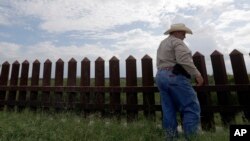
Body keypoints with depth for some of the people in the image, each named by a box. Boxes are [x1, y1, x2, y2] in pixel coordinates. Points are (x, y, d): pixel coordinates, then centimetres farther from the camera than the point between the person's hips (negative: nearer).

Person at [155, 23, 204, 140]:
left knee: (169, 110, 8)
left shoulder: (162, 44, 26)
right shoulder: (177, 42, -2)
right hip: (175, 76, -9)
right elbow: (184, 59, -18)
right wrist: (197, 74, -13)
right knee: (191, 107, -3)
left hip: (160, 77, 9)